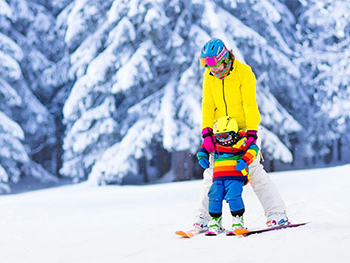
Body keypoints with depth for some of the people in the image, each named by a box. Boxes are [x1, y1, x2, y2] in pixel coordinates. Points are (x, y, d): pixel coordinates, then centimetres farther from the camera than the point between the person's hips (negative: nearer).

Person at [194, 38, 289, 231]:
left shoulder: (243, 72, -12)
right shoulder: (209, 77, 3)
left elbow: (250, 104, -15)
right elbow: (208, 105, 5)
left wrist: (251, 132, -22)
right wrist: (206, 131, -7)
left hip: (244, 128, -4)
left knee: (253, 168, -14)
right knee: (212, 171, -2)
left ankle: (277, 213, -11)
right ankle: (202, 217, 6)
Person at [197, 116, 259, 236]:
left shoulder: (241, 142, -1)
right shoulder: (214, 143, 13)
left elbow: (253, 149, -9)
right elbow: (203, 149, 27)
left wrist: (244, 161, -21)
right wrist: (202, 158, 6)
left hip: (235, 175, -5)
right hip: (218, 176, 5)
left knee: (232, 196, -19)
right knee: (214, 196, -7)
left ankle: (238, 221, -5)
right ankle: (215, 222, 7)